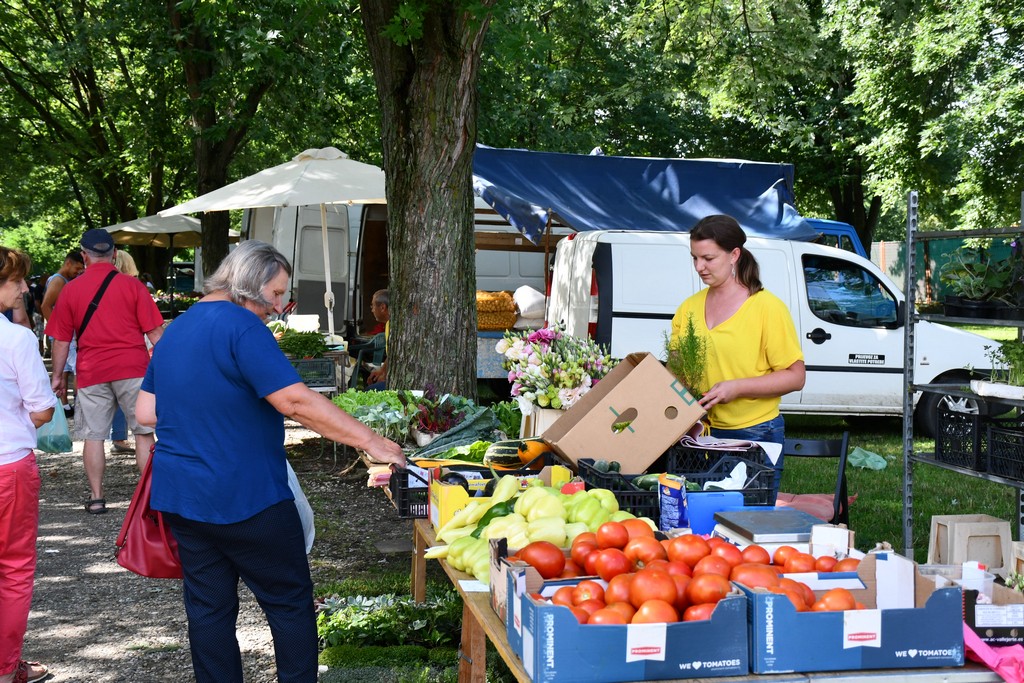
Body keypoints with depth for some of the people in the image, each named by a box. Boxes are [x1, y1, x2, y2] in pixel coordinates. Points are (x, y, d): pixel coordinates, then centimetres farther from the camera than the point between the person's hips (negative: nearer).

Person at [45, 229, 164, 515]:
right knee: (144, 432, 7)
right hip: (133, 369, -1)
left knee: (93, 436, 8)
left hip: (91, 373, 1)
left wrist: (58, 375, 15)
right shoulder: (132, 286, -1)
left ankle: (96, 498, 10)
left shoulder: (70, 290, 4)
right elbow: (155, 332, -3)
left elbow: (61, 340, 6)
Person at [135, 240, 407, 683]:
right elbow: (296, 401, -23)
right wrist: (369, 440, -20)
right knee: (290, 601, 5)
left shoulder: (175, 330, 12)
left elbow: (146, 412, 15)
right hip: (244, 498, -8)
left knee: (208, 608, 12)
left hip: (179, 496, 8)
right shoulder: (241, 326, -15)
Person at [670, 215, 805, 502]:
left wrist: (736, 387, -18)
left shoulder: (767, 307, -6)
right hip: (701, 434, 4)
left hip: (755, 436, -4)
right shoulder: (688, 308, 9)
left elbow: (795, 376, -8)